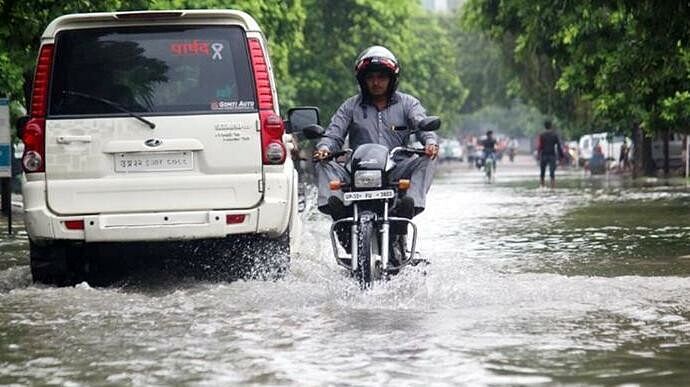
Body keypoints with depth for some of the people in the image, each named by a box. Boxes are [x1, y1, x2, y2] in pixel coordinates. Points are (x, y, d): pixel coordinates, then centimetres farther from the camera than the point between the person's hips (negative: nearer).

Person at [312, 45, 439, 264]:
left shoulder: (407, 104, 15)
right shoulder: (351, 106, 16)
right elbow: (334, 132, 6)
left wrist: (430, 142, -25)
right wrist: (325, 147, -18)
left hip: (397, 172, -1)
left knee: (426, 160, -27)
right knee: (325, 165, -21)